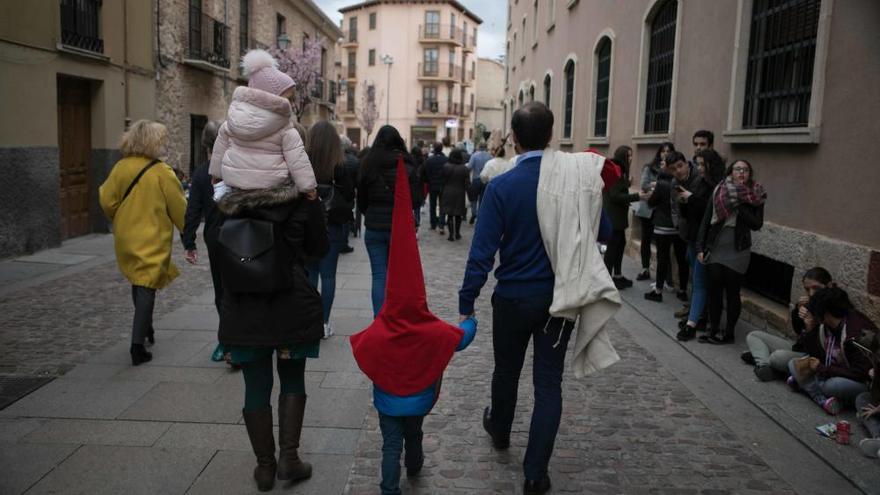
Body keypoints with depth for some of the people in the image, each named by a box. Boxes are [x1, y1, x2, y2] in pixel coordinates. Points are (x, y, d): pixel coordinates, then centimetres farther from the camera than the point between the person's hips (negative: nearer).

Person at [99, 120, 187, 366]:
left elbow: (107, 201, 2)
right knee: (147, 289, -1)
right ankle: (138, 345, -4)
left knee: (138, 283, 23)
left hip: (125, 239, 5)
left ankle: (145, 329, 37)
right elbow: (179, 209, -6)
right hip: (152, 241, -5)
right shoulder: (162, 173, -12)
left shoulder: (121, 167, -2)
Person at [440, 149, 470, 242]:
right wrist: (469, 196, 3)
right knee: (458, 215, 15)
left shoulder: (445, 167, -9)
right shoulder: (464, 168, -8)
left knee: (450, 215, 5)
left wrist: (441, 194, 8)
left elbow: (443, 181, -3)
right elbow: (467, 184, -6)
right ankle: (457, 233, 21)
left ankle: (451, 234, 0)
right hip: (460, 195, 1)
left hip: (448, 194, -1)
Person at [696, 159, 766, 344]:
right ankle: (713, 331, 18)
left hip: (737, 251, -2)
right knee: (713, 291, 5)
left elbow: (757, 224, -11)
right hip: (715, 250, 2)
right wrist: (700, 248, -2)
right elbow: (706, 220, 2)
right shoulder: (719, 191, 2)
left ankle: (729, 333, 17)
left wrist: (739, 205, -19)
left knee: (732, 293, 5)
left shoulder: (755, 196, -1)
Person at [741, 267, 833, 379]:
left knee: (778, 356, -34)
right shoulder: (810, 302, -1)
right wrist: (798, 309, -7)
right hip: (798, 347, 8)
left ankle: (760, 355, -3)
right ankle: (764, 365, -15)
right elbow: (797, 332, 7)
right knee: (753, 335, 8)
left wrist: (811, 327, -34)